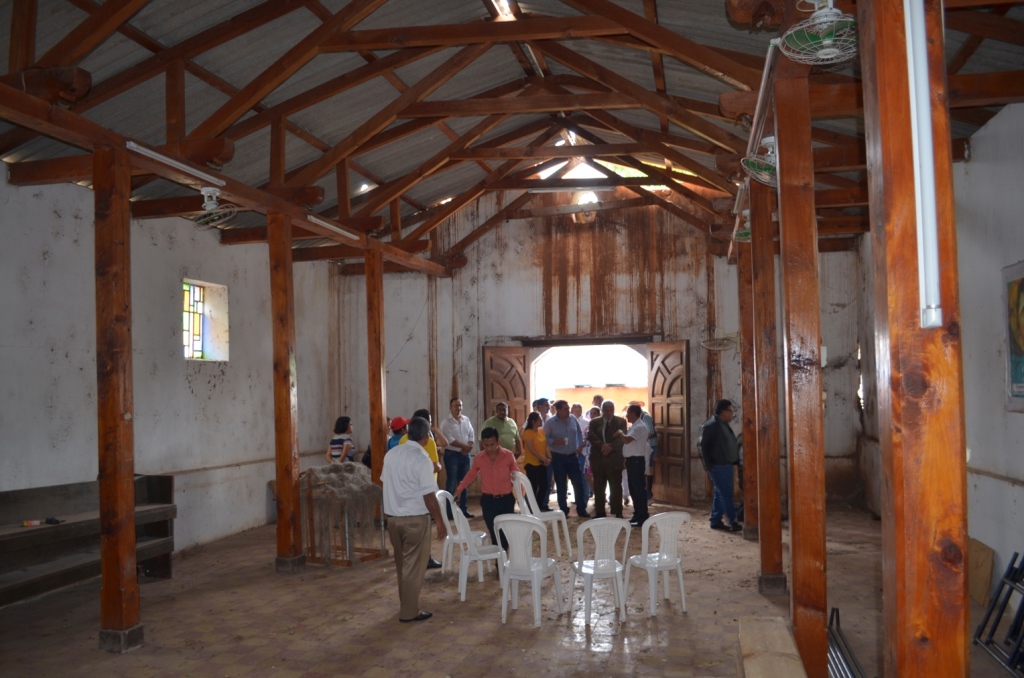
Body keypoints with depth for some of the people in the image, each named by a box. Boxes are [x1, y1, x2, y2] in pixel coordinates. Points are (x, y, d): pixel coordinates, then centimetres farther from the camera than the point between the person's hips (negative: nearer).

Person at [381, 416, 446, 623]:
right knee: (414, 566, 5)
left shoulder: (391, 454, 3)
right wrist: (439, 521, -8)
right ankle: (409, 611, 12)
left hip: (393, 516, 7)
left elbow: (386, 483, 11)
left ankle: (405, 606, 29)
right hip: (415, 518, -6)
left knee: (402, 564, 18)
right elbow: (429, 495, -17)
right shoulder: (422, 459, -17)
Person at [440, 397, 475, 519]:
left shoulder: (466, 420, 9)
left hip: (465, 455, 6)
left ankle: (463, 509, 18)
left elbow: (472, 435, 7)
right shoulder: (446, 422, -8)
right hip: (452, 455, -6)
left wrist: (467, 448, -10)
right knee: (451, 483, -5)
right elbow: (450, 440, -17)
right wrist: (465, 446, -17)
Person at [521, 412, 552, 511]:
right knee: (533, 487, -2)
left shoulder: (542, 431, 9)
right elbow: (532, 450, -19)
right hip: (531, 464, -8)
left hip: (541, 463, 8)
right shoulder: (528, 433, -14)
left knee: (544, 485, 12)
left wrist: (549, 458, -5)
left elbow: (545, 446, 11)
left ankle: (540, 505, 27)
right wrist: (544, 459, -19)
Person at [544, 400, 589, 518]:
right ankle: (563, 511, 15)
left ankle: (581, 509, 15)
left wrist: (580, 445, 2)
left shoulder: (573, 419, 1)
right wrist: (555, 442, -24)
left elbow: (579, 433, 14)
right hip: (558, 457, -3)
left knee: (578, 483, 4)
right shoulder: (550, 422, -11)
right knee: (561, 485, 5)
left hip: (572, 456, 3)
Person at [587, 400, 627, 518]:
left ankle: (618, 513, 9)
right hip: (598, 459, 2)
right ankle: (599, 513, 15)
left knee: (616, 488, 2)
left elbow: (622, 437, -6)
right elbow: (590, 436, -4)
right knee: (598, 489, 6)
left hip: (615, 460, -2)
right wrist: (602, 445, -19)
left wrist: (611, 446, -20)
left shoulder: (621, 422, 6)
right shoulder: (594, 422, 11)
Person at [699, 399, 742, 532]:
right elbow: (704, 446, -15)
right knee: (726, 495, -6)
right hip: (718, 466, -9)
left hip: (726, 465, 9)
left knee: (721, 494, 12)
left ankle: (716, 521, 19)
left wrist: (736, 460, 12)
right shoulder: (710, 426, -14)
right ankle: (733, 522, -3)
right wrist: (708, 465, -16)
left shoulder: (724, 425, 15)